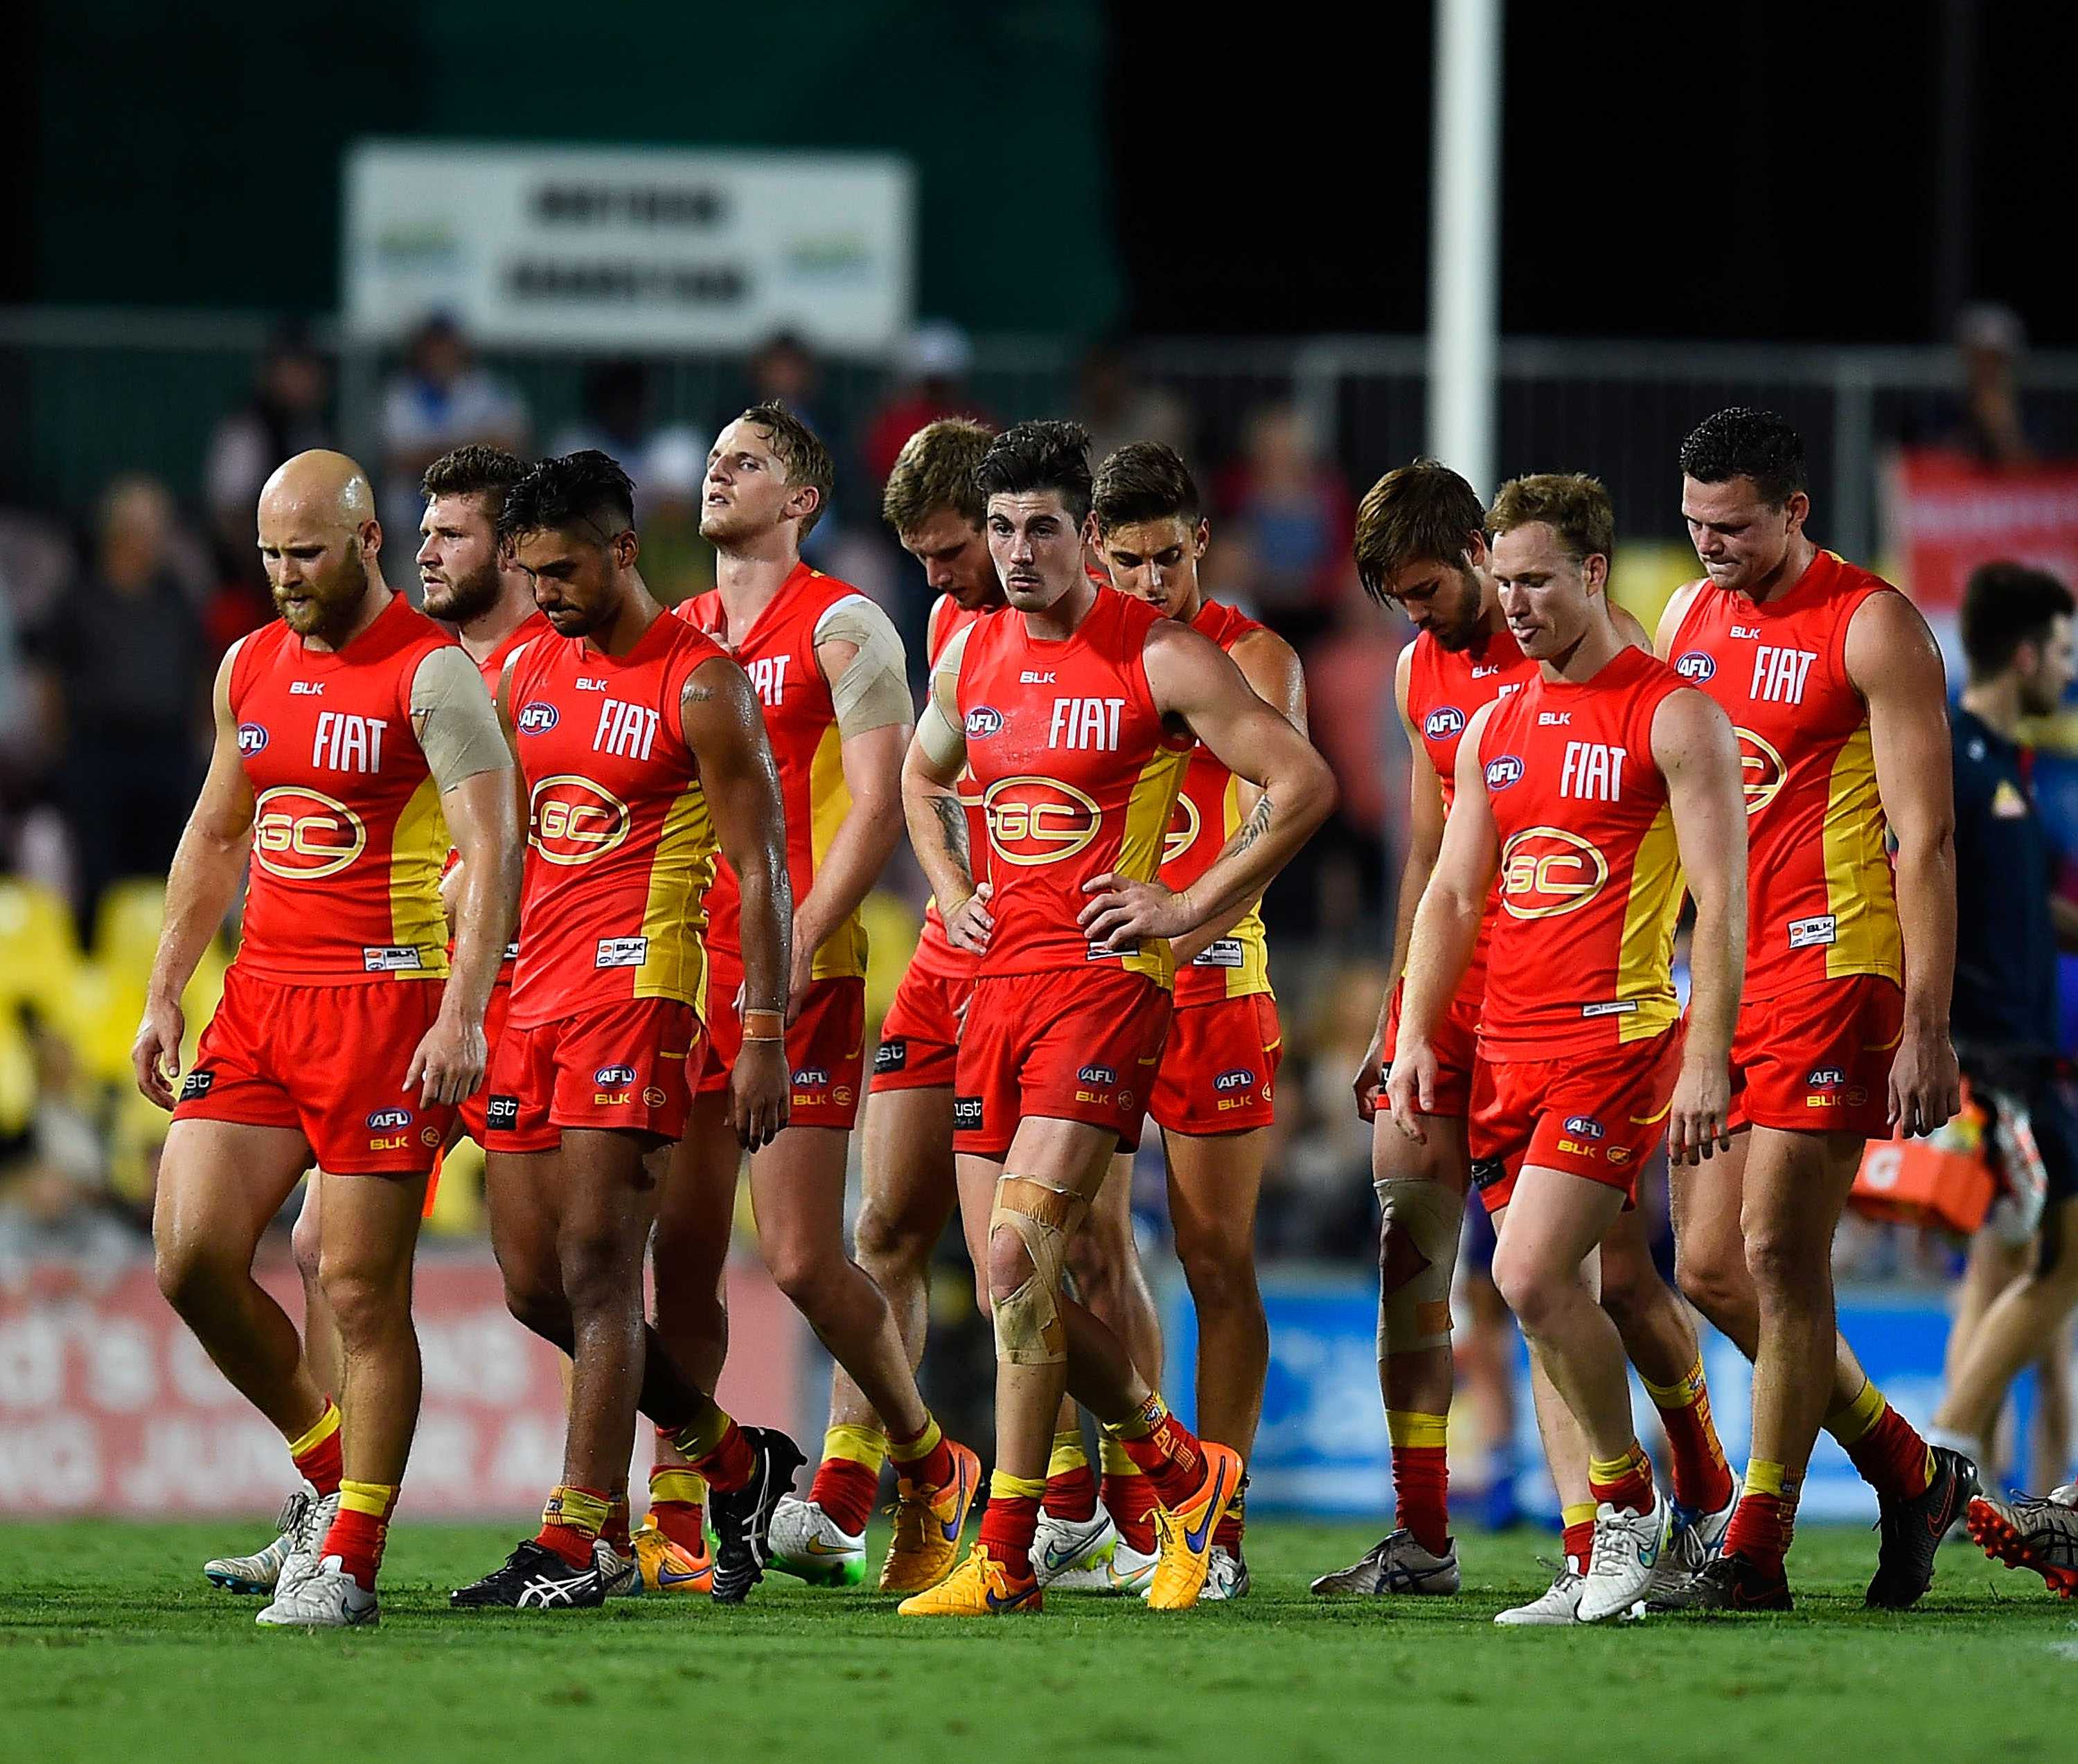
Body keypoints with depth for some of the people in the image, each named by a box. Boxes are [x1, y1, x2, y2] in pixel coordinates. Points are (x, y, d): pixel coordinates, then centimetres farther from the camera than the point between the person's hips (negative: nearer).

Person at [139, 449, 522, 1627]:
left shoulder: (434, 676, -8)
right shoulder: (251, 668, 13)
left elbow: (493, 848, -14)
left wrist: (462, 1013, -24)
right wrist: (164, 993, 18)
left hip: (386, 1000, -7)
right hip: (260, 1000, 7)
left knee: (363, 1291, -5)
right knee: (193, 1253, -4)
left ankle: (348, 1562, 1)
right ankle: (329, 1471, 16)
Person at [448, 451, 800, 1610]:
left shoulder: (702, 686, -6)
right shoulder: (526, 671, 14)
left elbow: (762, 873, -7)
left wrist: (765, 1043, -12)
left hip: (636, 982, -7)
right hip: (532, 991, 8)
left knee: (596, 1266, -12)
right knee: (534, 1282, 6)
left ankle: (574, 1548, -11)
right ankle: (737, 1461, 22)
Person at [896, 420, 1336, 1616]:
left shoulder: (1159, 658, -7)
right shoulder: (971, 654, 12)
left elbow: (1304, 783, -5)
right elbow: (924, 776, 33)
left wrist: (1190, 908, -8)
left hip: (1107, 976, -7)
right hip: (998, 979, 7)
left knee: (1019, 1253, -18)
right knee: (1016, 1282, 6)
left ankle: (1005, 1558, -14)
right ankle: (1186, 1470, 26)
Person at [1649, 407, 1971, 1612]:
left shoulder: (1873, 628, -8)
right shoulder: (1689, 618, 13)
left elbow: (1926, 836, -11)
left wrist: (1927, 1027, -16)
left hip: (1829, 970, -8)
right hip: (1716, 975, 8)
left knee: (1780, 1254, -10)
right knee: (1710, 1266, 6)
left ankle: (1757, 1551, -3)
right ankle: (1914, 1474, 20)